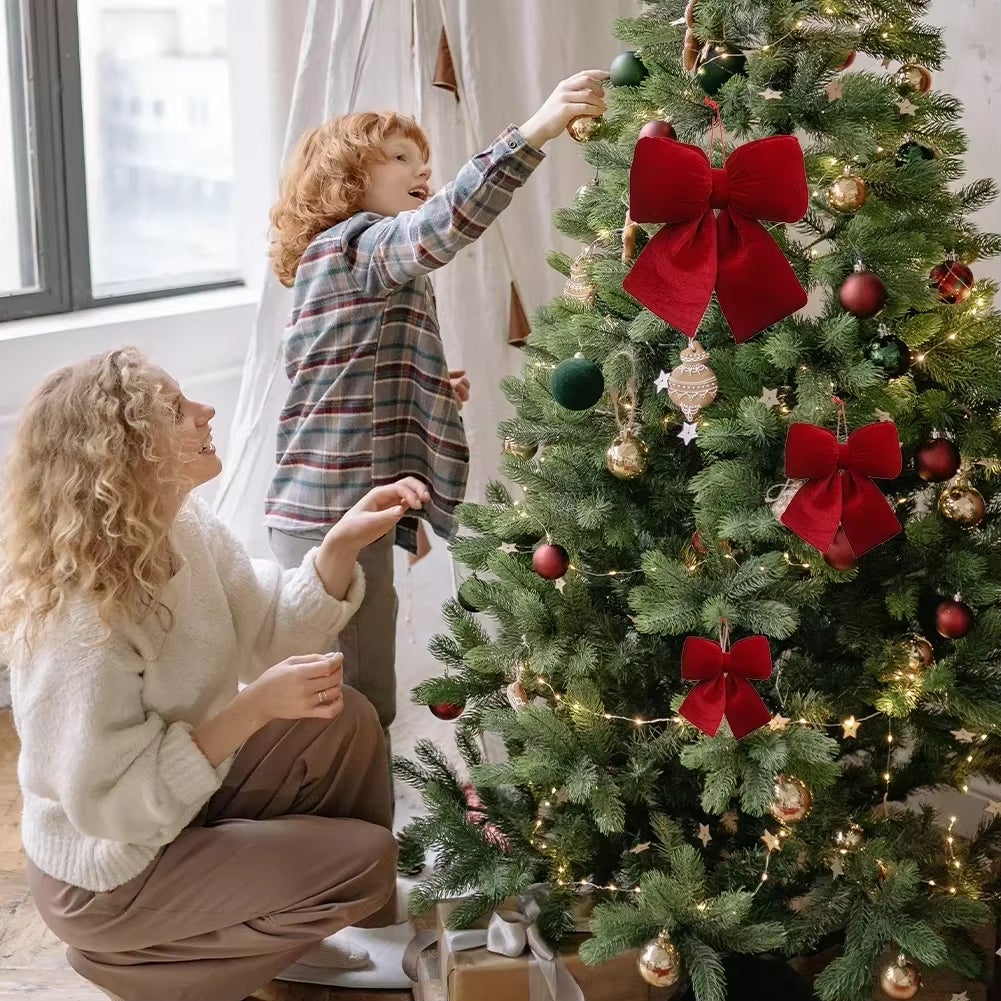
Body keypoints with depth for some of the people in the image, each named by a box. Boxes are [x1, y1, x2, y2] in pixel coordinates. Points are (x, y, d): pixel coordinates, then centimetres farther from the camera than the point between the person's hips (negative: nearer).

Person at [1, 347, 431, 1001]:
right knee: (364, 858, -8)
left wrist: (343, 544, -16)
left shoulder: (184, 527, -9)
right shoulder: (80, 622, -35)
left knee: (346, 722, 5)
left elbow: (268, 633, 0)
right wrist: (256, 708, -33)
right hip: (109, 875, -8)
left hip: (182, 800, 8)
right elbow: (110, 804, -30)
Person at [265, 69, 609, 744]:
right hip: (334, 518, -11)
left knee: (364, 706, 18)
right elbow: (445, 223, -32)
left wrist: (431, 389, 12)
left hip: (330, 513, 11)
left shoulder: (343, 260, 21)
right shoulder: (354, 243, -10)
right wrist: (536, 130, -37)